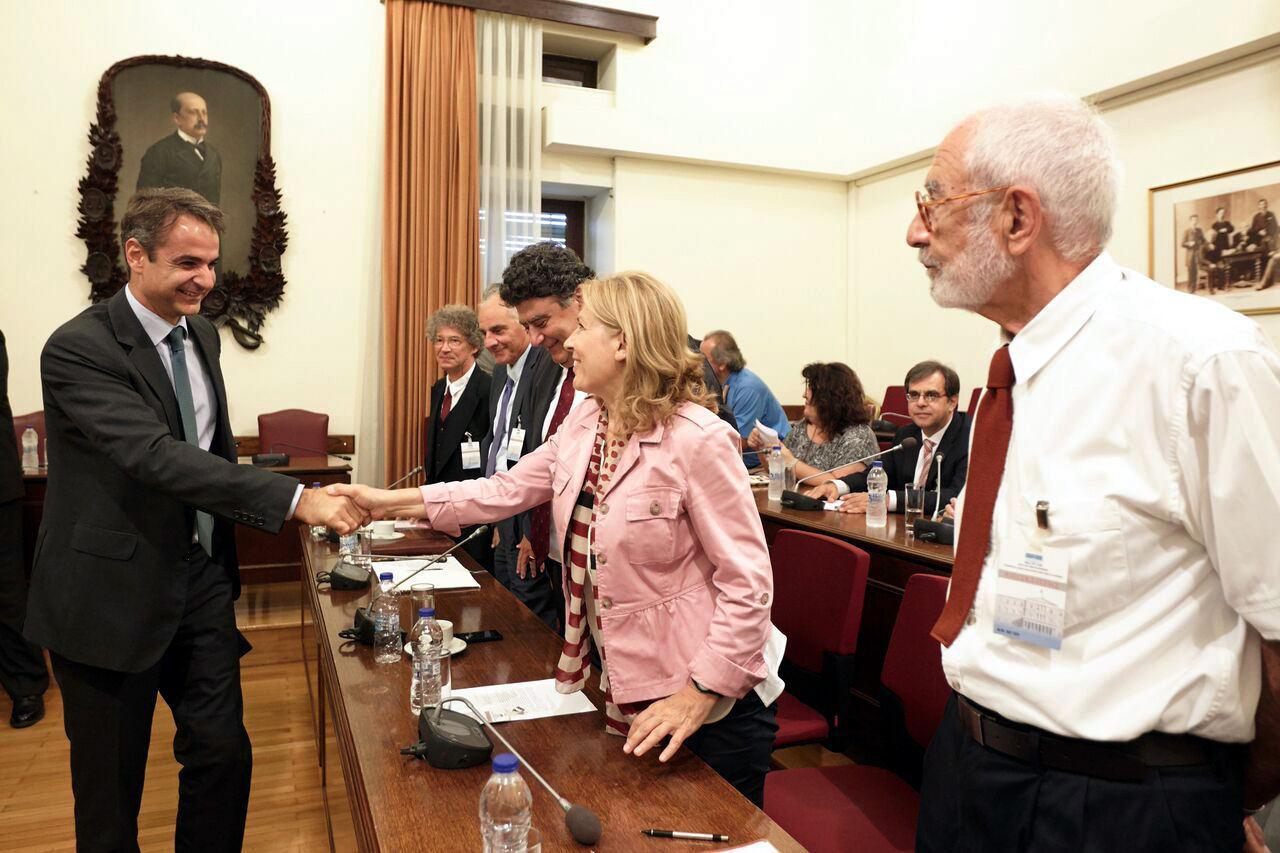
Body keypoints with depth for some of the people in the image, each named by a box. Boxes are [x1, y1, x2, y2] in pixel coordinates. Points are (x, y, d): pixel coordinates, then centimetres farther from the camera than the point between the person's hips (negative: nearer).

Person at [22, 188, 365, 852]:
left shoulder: (201, 335, 7)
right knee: (110, 780, 10)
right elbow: (155, 456, -30)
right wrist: (296, 499, -38)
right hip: (112, 592, -6)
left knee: (224, 752, 10)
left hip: (201, 579, 6)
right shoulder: (78, 349, -17)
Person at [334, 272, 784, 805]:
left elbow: (747, 582, -22)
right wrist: (389, 502, 5)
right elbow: (506, 490, 7)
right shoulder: (584, 424, 0)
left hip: (711, 704, -7)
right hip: (627, 690, 7)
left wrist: (698, 695, -23)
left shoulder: (699, 440, -24)